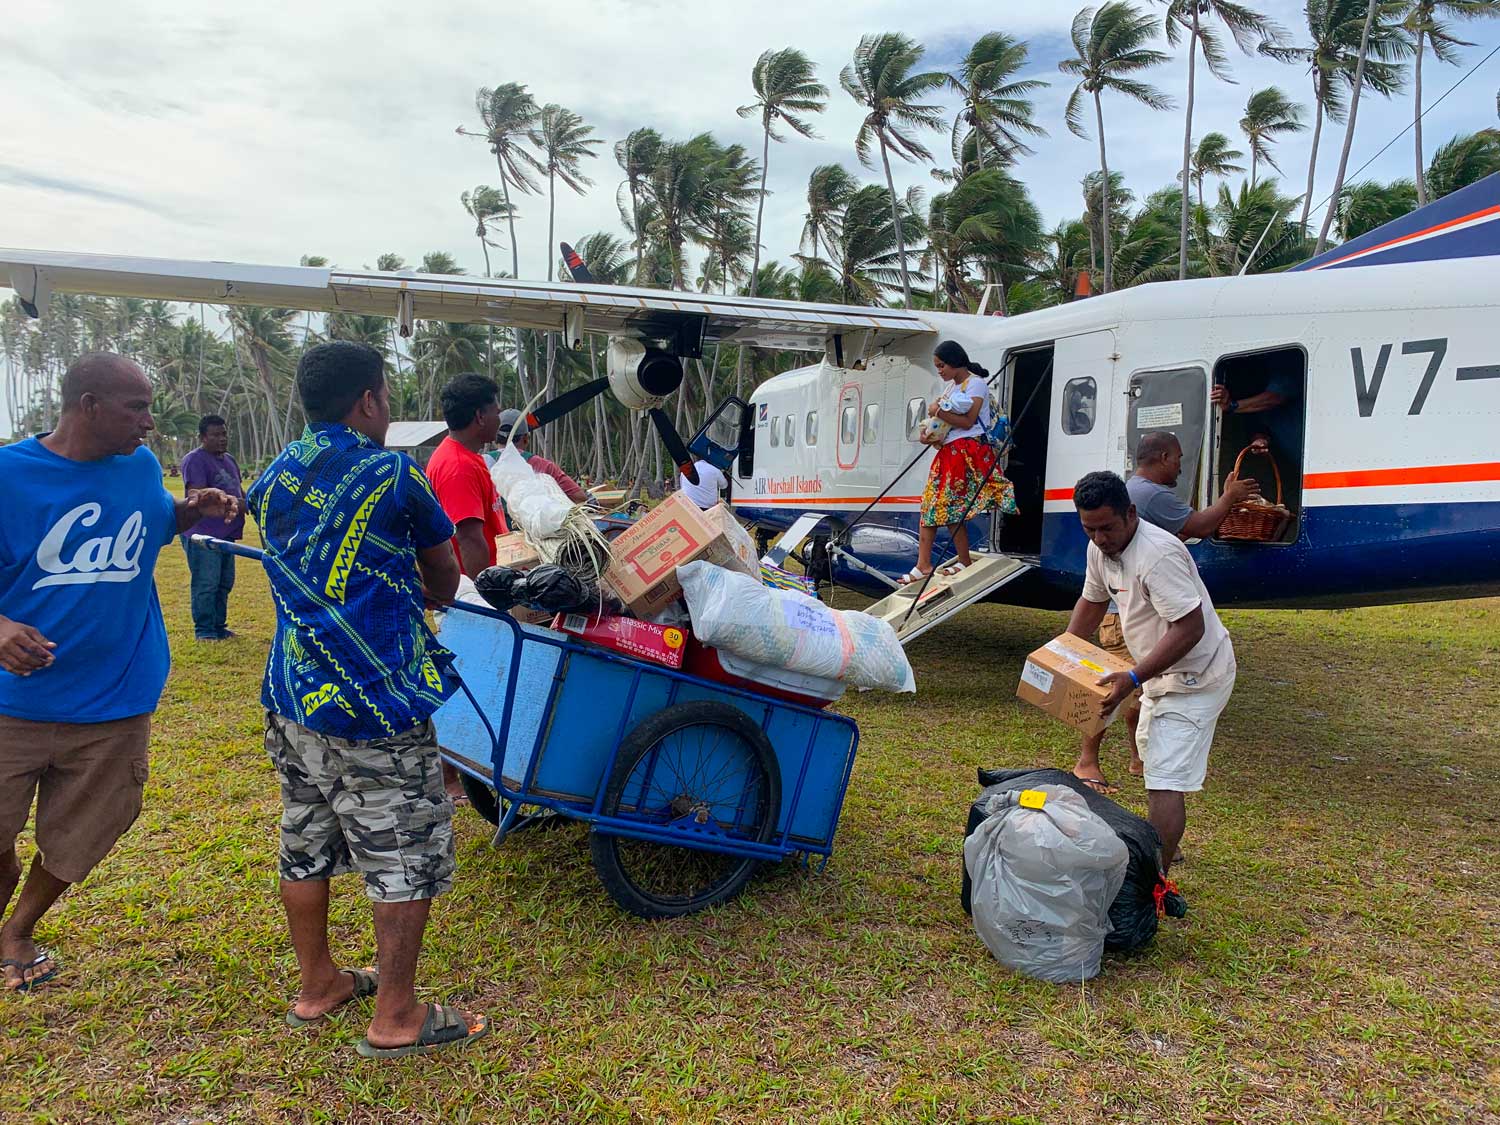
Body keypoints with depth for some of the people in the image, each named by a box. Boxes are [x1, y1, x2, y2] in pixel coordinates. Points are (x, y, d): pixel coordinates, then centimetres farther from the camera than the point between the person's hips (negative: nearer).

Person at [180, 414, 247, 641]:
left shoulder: (229, 460, 18)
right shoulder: (195, 460, -10)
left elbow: (239, 491, 27)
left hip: (227, 534, 9)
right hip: (203, 535, -9)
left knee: (225, 583, 14)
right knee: (206, 584, -5)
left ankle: (219, 627, 25)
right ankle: (204, 631, 4)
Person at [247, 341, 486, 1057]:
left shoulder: (273, 479, 7)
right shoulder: (392, 474, -12)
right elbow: (444, 586, 1)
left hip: (290, 697, 8)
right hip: (374, 704, -7)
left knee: (305, 845, 19)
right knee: (406, 856, 6)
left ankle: (317, 985, 36)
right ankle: (396, 1018, 16)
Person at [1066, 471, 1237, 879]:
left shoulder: (1157, 555, -31)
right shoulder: (1101, 547, -1)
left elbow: (1190, 628, -33)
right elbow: (1092, 601, 15)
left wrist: (1133, 678, -37)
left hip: (1195, 675, -10)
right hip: (1162, 671, 10)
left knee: (1165, 781, -14)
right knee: (1153, 756, 26)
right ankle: (1163, 845, 47)